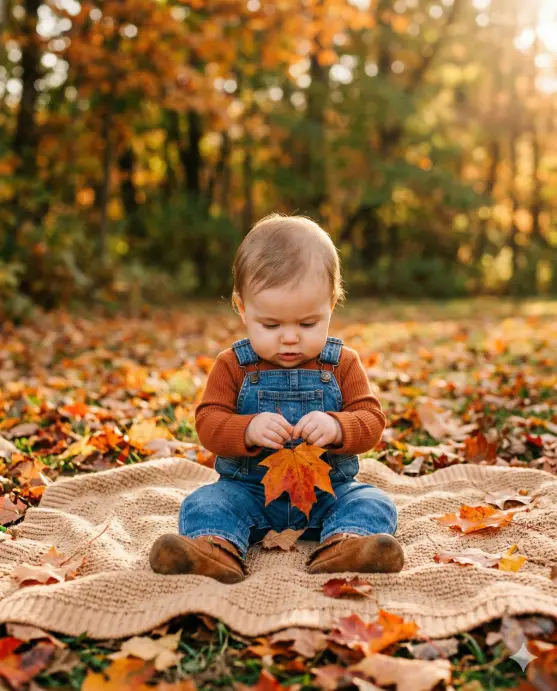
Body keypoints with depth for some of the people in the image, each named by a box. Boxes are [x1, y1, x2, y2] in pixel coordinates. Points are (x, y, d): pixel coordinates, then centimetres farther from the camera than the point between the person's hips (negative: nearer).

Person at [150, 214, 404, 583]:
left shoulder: (343, 363, 2)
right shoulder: (233, 365, 1)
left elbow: (371, 420, -3)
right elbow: (208, 422, -5)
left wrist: (337, 427, -26)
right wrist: (248, 429, -27)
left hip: (328, 490, 1)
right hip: (249, 489, 0)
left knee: (374, 504, -23)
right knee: (203, 503, -23)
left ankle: (343, 544, -49)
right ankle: (216, 545, -48)